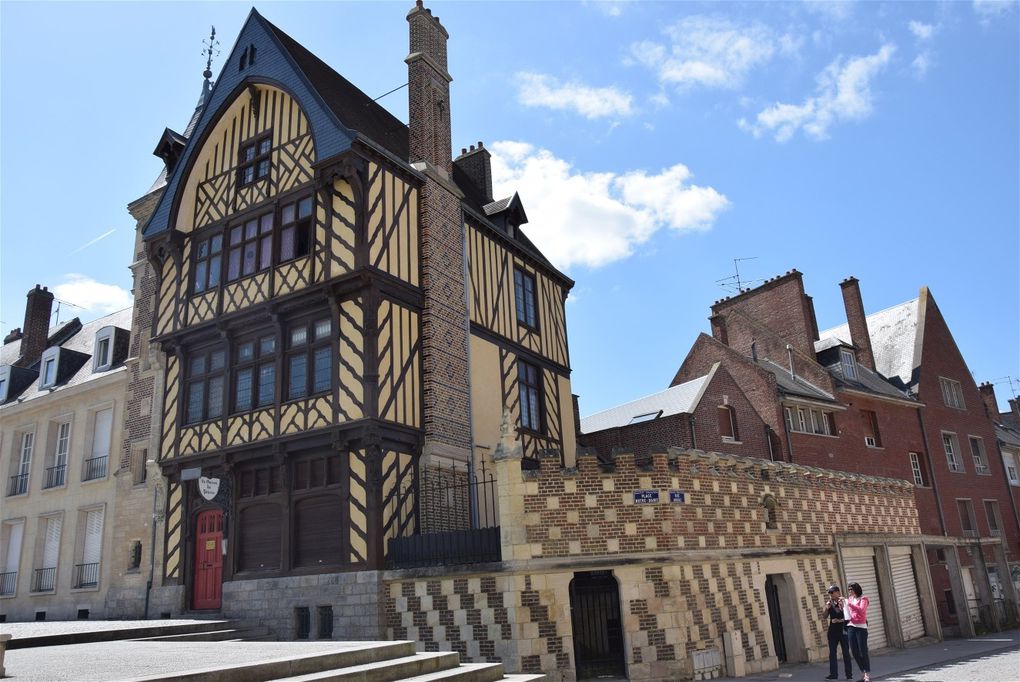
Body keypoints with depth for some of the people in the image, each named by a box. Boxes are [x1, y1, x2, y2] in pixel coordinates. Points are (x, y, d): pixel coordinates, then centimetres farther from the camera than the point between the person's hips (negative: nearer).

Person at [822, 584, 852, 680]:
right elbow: (824, 617, 9)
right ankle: (833, 674, 9)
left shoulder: (844, 601, -6)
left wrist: (839, 620, -17)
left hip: (843, 630, -5)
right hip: (832, 631, 5)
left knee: (846, 652, 1)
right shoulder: (829, 603, 9)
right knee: (832, 653, 5)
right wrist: (826, 609, -7)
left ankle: (849, 674, 8)